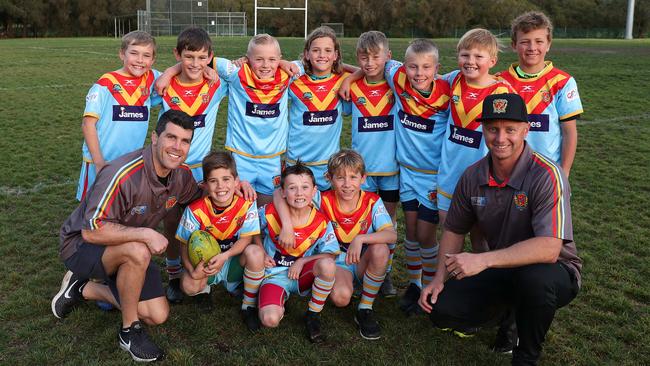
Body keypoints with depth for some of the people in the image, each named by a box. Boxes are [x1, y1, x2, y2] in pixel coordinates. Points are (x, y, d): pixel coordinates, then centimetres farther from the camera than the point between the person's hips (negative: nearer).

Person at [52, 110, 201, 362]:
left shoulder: (181, 174, -9)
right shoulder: (122, 175, -33)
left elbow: (201, 198, 13)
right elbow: (91, 231, -32)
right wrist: (145, 234, -37)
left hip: (126, 249, 7)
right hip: (81, 244, -7)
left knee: (158, 315, 0)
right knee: (138, 252, -39)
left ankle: (84, 289, 18)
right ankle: (129, 330, -14)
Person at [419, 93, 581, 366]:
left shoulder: (546, 175, -24)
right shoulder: (473, 176, -5)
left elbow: (549, 249, -33)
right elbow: (454, 230, 8)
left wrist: (483, 260, -37)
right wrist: (440, 279, -4)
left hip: (555, 271, -4)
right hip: (502, 271, 5)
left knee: (535, 277, -40)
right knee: (441, 309, -13)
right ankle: (510, 313, 17)